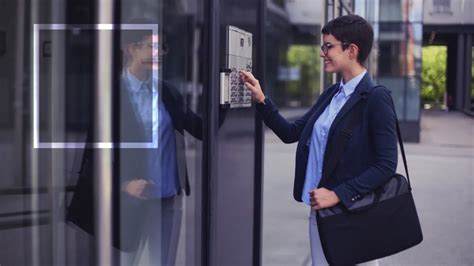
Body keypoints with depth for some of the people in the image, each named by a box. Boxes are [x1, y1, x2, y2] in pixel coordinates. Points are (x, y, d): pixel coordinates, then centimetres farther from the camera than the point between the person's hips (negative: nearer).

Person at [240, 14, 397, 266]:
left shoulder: (376, 98, -12)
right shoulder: (331, 94, 10)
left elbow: (386, 164, -16)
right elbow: (291, 133, 14)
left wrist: (338, 194, -20)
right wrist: (261, 100, 4)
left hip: (353, 211, -7)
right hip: (320, 208, 7)